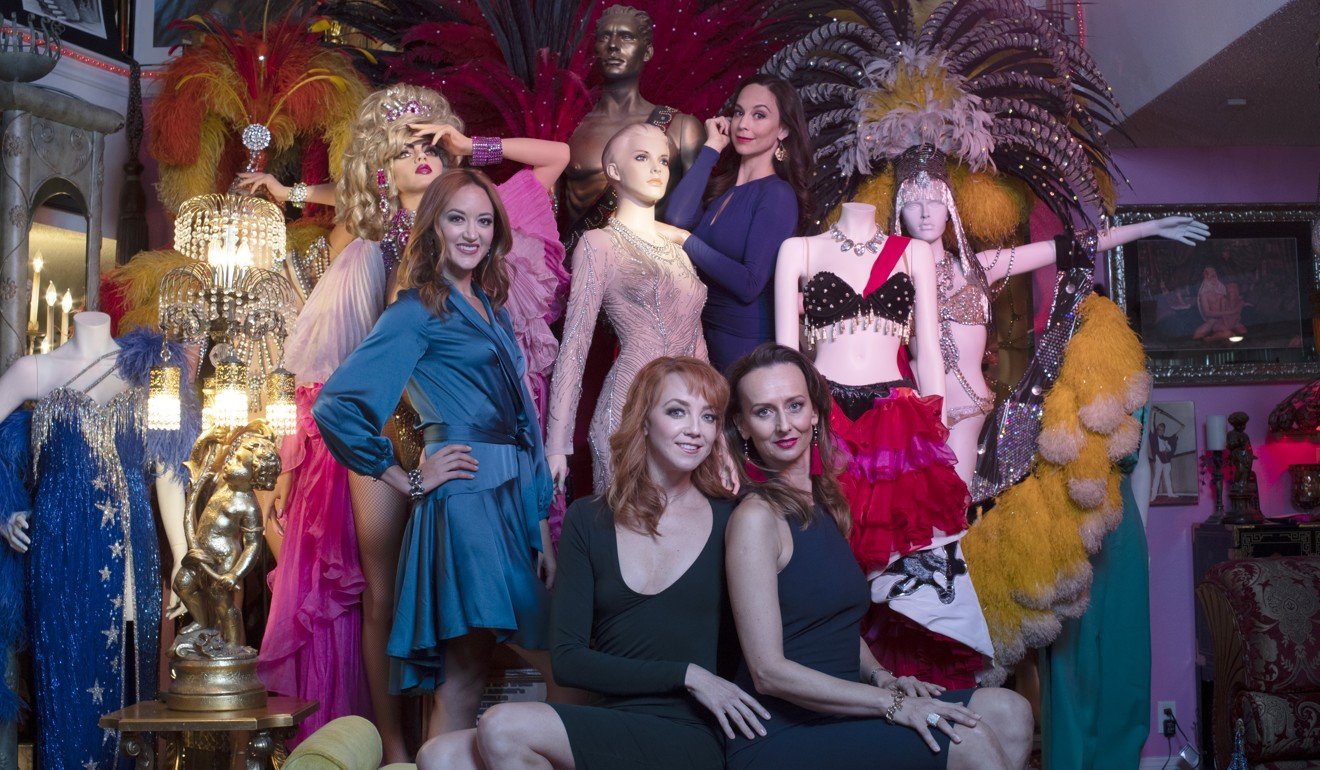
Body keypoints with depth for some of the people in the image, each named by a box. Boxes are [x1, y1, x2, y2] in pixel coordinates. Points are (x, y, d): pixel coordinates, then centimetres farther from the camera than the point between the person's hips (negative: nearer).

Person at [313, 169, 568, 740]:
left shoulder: (491, 308, 18)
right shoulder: (417, 311, -5)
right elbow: (335, 407, -14)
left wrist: (543, 526, 13)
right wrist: (407, 481, -7)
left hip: (516, 500, 7)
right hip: (467, 500, -7)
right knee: (465, 677, -6)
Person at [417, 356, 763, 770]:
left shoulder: (732, 521, 4)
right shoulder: (588, 520, 9)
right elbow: (567, 661, 1)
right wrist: (686, 674, -7)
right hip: (608, 729, 3)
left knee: (504, 727, -23)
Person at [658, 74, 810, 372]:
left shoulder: (778, 195, -12)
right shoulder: (719, 185, 8)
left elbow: (750, 285, -20)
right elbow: (676, 218, -13)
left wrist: (686, 240, -16)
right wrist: (712, 147, -4)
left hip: (747, 346, -6)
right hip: (702, 335, 6)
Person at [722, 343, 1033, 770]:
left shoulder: (827, 502, 12)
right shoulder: (756, 518, -14)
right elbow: (769, 672, -17)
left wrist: (882, 677, 2)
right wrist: (891, 703, -18)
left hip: (834, 711, 8)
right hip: (781, 735, -8)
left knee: (1009, 712, -4)